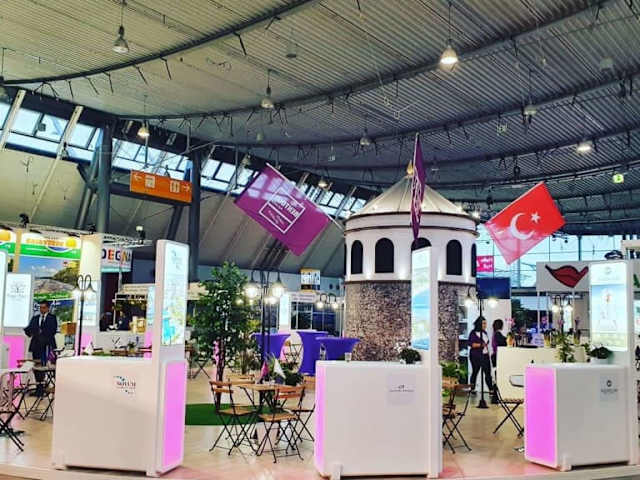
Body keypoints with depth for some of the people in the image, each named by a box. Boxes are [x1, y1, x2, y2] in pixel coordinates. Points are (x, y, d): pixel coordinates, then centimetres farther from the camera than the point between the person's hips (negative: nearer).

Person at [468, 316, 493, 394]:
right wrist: (480, 345, -21)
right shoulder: (473, 333, -6)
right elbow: (470, 344, -13)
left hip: (485, 355, 6)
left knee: (488, 372, -3)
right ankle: (472, 389, 10)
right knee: (475, 372, 1)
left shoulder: (485, 332, 14)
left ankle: (491, 389, -2)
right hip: (476, 356, -6)